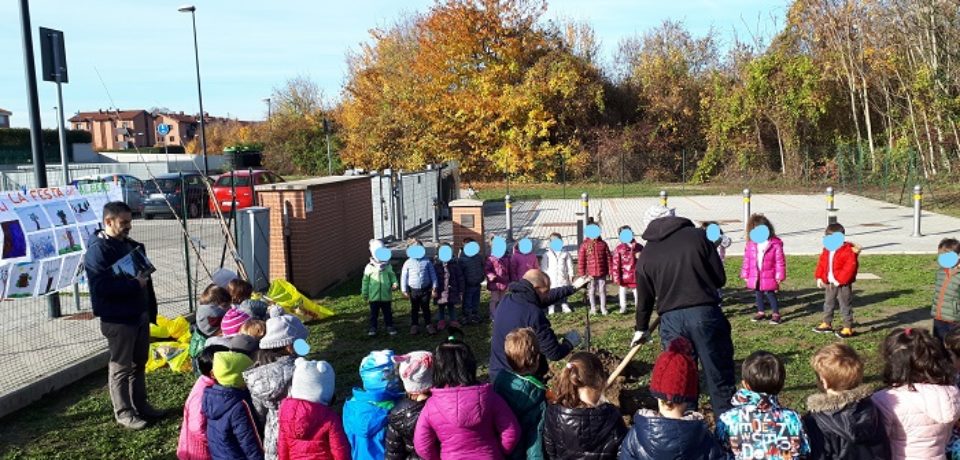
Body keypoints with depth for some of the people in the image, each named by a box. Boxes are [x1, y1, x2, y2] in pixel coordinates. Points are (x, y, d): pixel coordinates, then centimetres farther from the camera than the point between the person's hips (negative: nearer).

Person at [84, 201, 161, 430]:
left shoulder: (133, 246, 13)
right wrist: (134, 284, -22)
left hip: (140, 315, 8)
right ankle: (123, 412, 14)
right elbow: (102, 286, -25)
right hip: (117, 319, -8)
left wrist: (151, 310, 18)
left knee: (139, 363, 17)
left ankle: (140, 405, 29)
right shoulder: (98, 250, -15)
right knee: (120, 367, 3)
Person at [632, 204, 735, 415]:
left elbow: (645, 298, 16)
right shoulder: (696, 236, 2)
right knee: (720, 379, 6)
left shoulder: (646, 255, 8)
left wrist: (642, 329, 31)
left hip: (671, 320, 2)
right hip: (705, 313, -2)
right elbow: (720, 278, 3)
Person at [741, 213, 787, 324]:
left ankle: (776, 314, 15)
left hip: (768, 277, -4)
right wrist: (745, 274, 7)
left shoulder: (775, 244, -13)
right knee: (758, 294, 16)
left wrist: (779, 276, -11)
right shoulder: (751, 244, -1)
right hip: (754, 277, 5)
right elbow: (747, 260, 7)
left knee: (770, 294, 3)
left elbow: (780, 261, -10)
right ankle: (761, 312, 30)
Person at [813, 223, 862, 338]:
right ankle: (827, 324, 33)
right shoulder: (827, 250, 5)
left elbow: (850, 267, -23)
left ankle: (848, 328, 8)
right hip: (829, 284, 8)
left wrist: (840, 280, -24)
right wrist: (819, 277, 0)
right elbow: (821, 264, 10)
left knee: (845, 306, 1)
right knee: (828, 304, 19)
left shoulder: (848, 251, -18)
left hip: (842, 285, -8)